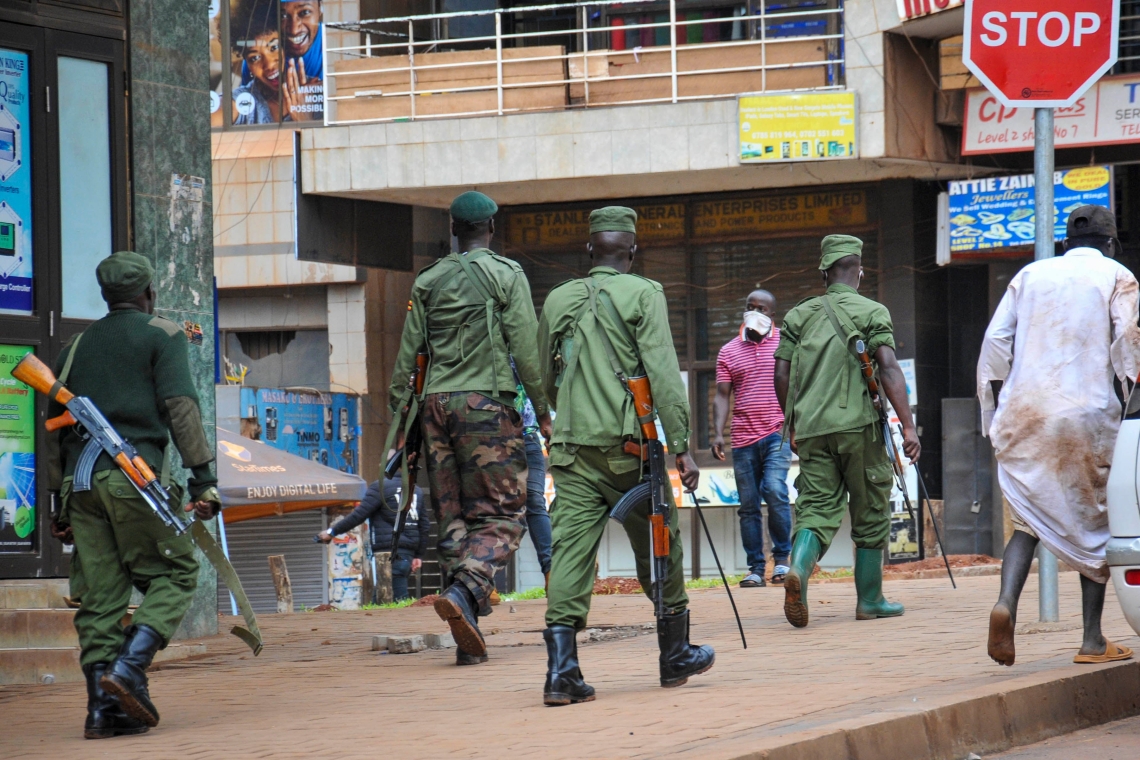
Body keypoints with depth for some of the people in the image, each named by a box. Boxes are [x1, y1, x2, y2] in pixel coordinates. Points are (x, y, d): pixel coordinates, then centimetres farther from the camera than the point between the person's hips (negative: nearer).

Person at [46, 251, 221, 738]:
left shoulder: (78, 346, 22)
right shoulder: (162, 335, 6)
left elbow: (54, 422, 20)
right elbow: (180, 406, -6)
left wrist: (61, 497, 23)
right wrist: (202, 478, -8)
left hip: (81, 480, 5)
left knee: (99, 594, 4)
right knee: (174, 573, 3)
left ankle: (104, 707, -2)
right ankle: (129, 667, -16)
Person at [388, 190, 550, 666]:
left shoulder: (427, 281, 13)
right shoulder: (506, 276, 1)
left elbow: (408, 353, 10)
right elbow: (526, 350, -4)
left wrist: (399, 413, 15)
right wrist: (542, 409, 3)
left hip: (437, 401, 4)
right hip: (487, 402, -4)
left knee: (451, 518, 7)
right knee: (501, 514, -1)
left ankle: (468, 641, 2)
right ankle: (465, 592, -28)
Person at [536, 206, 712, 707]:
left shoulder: (558, 300, 12)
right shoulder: (643, 295, -2)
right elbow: (663, 374, -10)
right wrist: (681, 446, -10)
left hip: (571, 446, 3)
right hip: (628, 445, -3)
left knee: (571, 550, -3)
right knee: (658, 546, 13)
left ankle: (561, 668, -16)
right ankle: (675, 656, 24)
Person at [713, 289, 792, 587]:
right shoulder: (729, 351, 11)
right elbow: (722, 396, 8)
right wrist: (718, 433, -4)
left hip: (778, 433, -3)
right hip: (743, 438, 3)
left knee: (775, 490, -20)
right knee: (748, 504, 2)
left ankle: (782, 558, -5)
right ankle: (755, 568, 8)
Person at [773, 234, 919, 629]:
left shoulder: (800, 315, 11)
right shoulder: (872, 312, 0)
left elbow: (781, 375, 9)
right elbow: (888, 369, -11)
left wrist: (792, 426, 23)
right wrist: (908, 426, -12)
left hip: (812, 428, 3)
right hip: (858, 425, -3)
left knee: (817, 508, 2)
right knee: (870, 513, 10)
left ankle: (799, 568, -27)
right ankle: (870, 600, 15)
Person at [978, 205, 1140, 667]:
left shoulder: (1031, 274, 15)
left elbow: (995, 341, 9)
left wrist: (996, 411, 13)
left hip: (1025, 413, 3)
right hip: (1086, 412, -3)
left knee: (1029, 517, 7)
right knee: (1094, 521, 7)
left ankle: (1006, 603, -20)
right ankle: (1092, 641, 6)